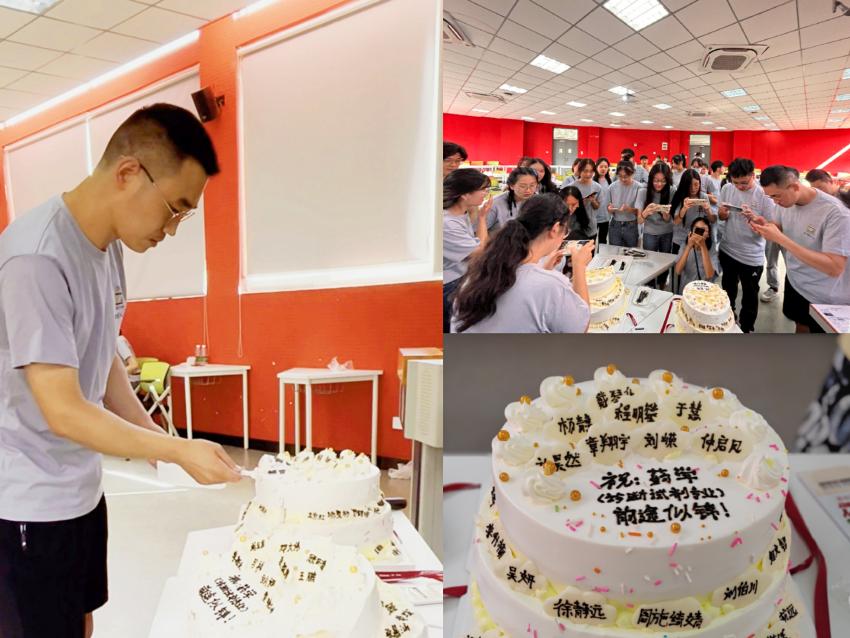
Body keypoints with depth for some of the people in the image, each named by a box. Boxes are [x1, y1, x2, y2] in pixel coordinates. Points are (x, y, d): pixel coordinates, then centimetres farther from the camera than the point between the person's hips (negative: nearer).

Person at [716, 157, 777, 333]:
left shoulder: (765, 195, -17)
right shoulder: (727, 188, -4)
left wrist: (753, 218, -33)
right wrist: (722, 213, -16)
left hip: (751, 257, -4)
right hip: (727, 250, 4)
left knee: (749, 297, 9)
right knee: (728, 292, 23)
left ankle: (746, 329, 27)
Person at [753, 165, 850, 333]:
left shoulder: (835, 212, -29)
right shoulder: (785, 201, -8)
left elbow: (835, 268, -35)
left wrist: (781, 239, -38)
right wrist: (765, 226, -15)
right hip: (794, 281, 6)